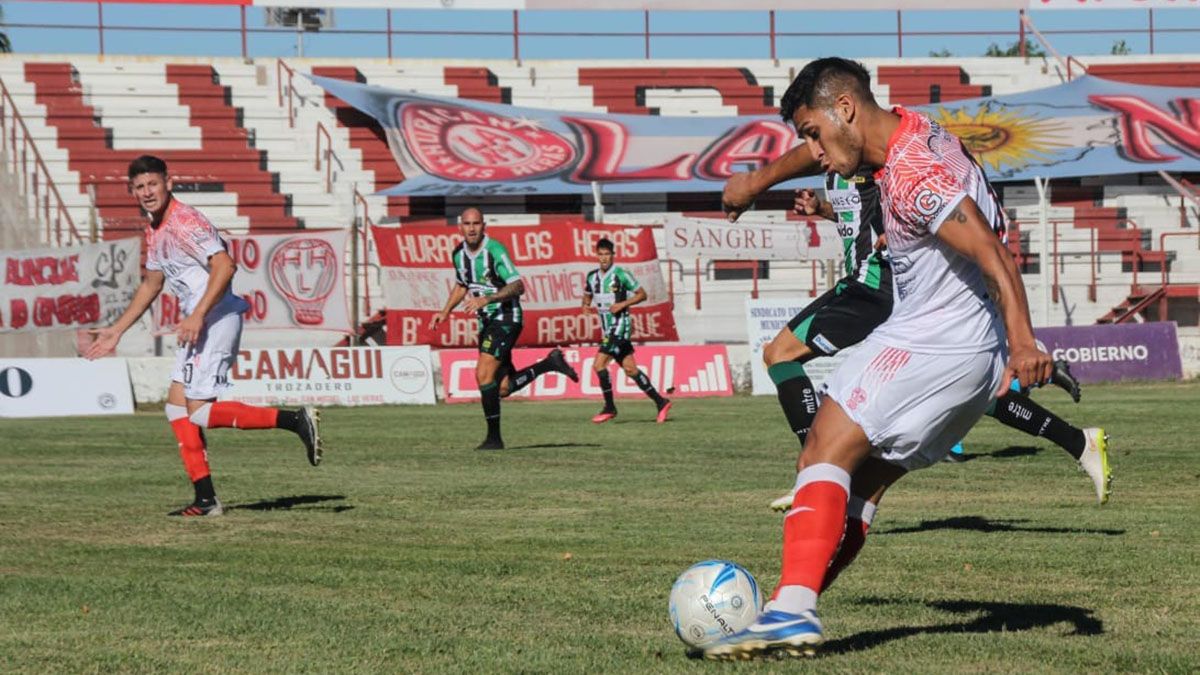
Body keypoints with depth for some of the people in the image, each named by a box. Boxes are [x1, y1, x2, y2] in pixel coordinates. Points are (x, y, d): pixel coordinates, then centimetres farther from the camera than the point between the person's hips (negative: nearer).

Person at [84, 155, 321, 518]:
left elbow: (224, 266, -25)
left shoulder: (185, 222, -14)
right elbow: (151, 285, 30)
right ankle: (205, 499, 9)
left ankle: (295, 420, -14)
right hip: (198, 325, 10)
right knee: (177, 403, 8)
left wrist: (197, 317, -29)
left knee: (199, 412, -14)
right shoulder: (154, 230, 17)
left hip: (216, 320, -10)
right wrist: (115, 331, 29)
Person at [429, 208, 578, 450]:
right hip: (486, 321, 8)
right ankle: (549, 363, 25)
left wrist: (487, 299, -35)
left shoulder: (494, 250, -18)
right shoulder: (458, 254, 5)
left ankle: (494, 438, -9)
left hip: (505, 318, -8)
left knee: (484, 375, -18)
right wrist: (445, 312, 13)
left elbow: (518, 286, -24)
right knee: (503, 388, 6)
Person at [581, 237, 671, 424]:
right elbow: (587, 295, 25)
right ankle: (660, 402, 14)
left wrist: (623, 304, -16)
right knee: (630, 369, 7)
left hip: (620, 325, -7)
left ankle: (609, 408, -4)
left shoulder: (621, 274, -10)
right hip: (607, 329, 7)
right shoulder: (592, 277, 9)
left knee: (599, 365, -15)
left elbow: (642, 294, -4)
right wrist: (586, 305, 3)